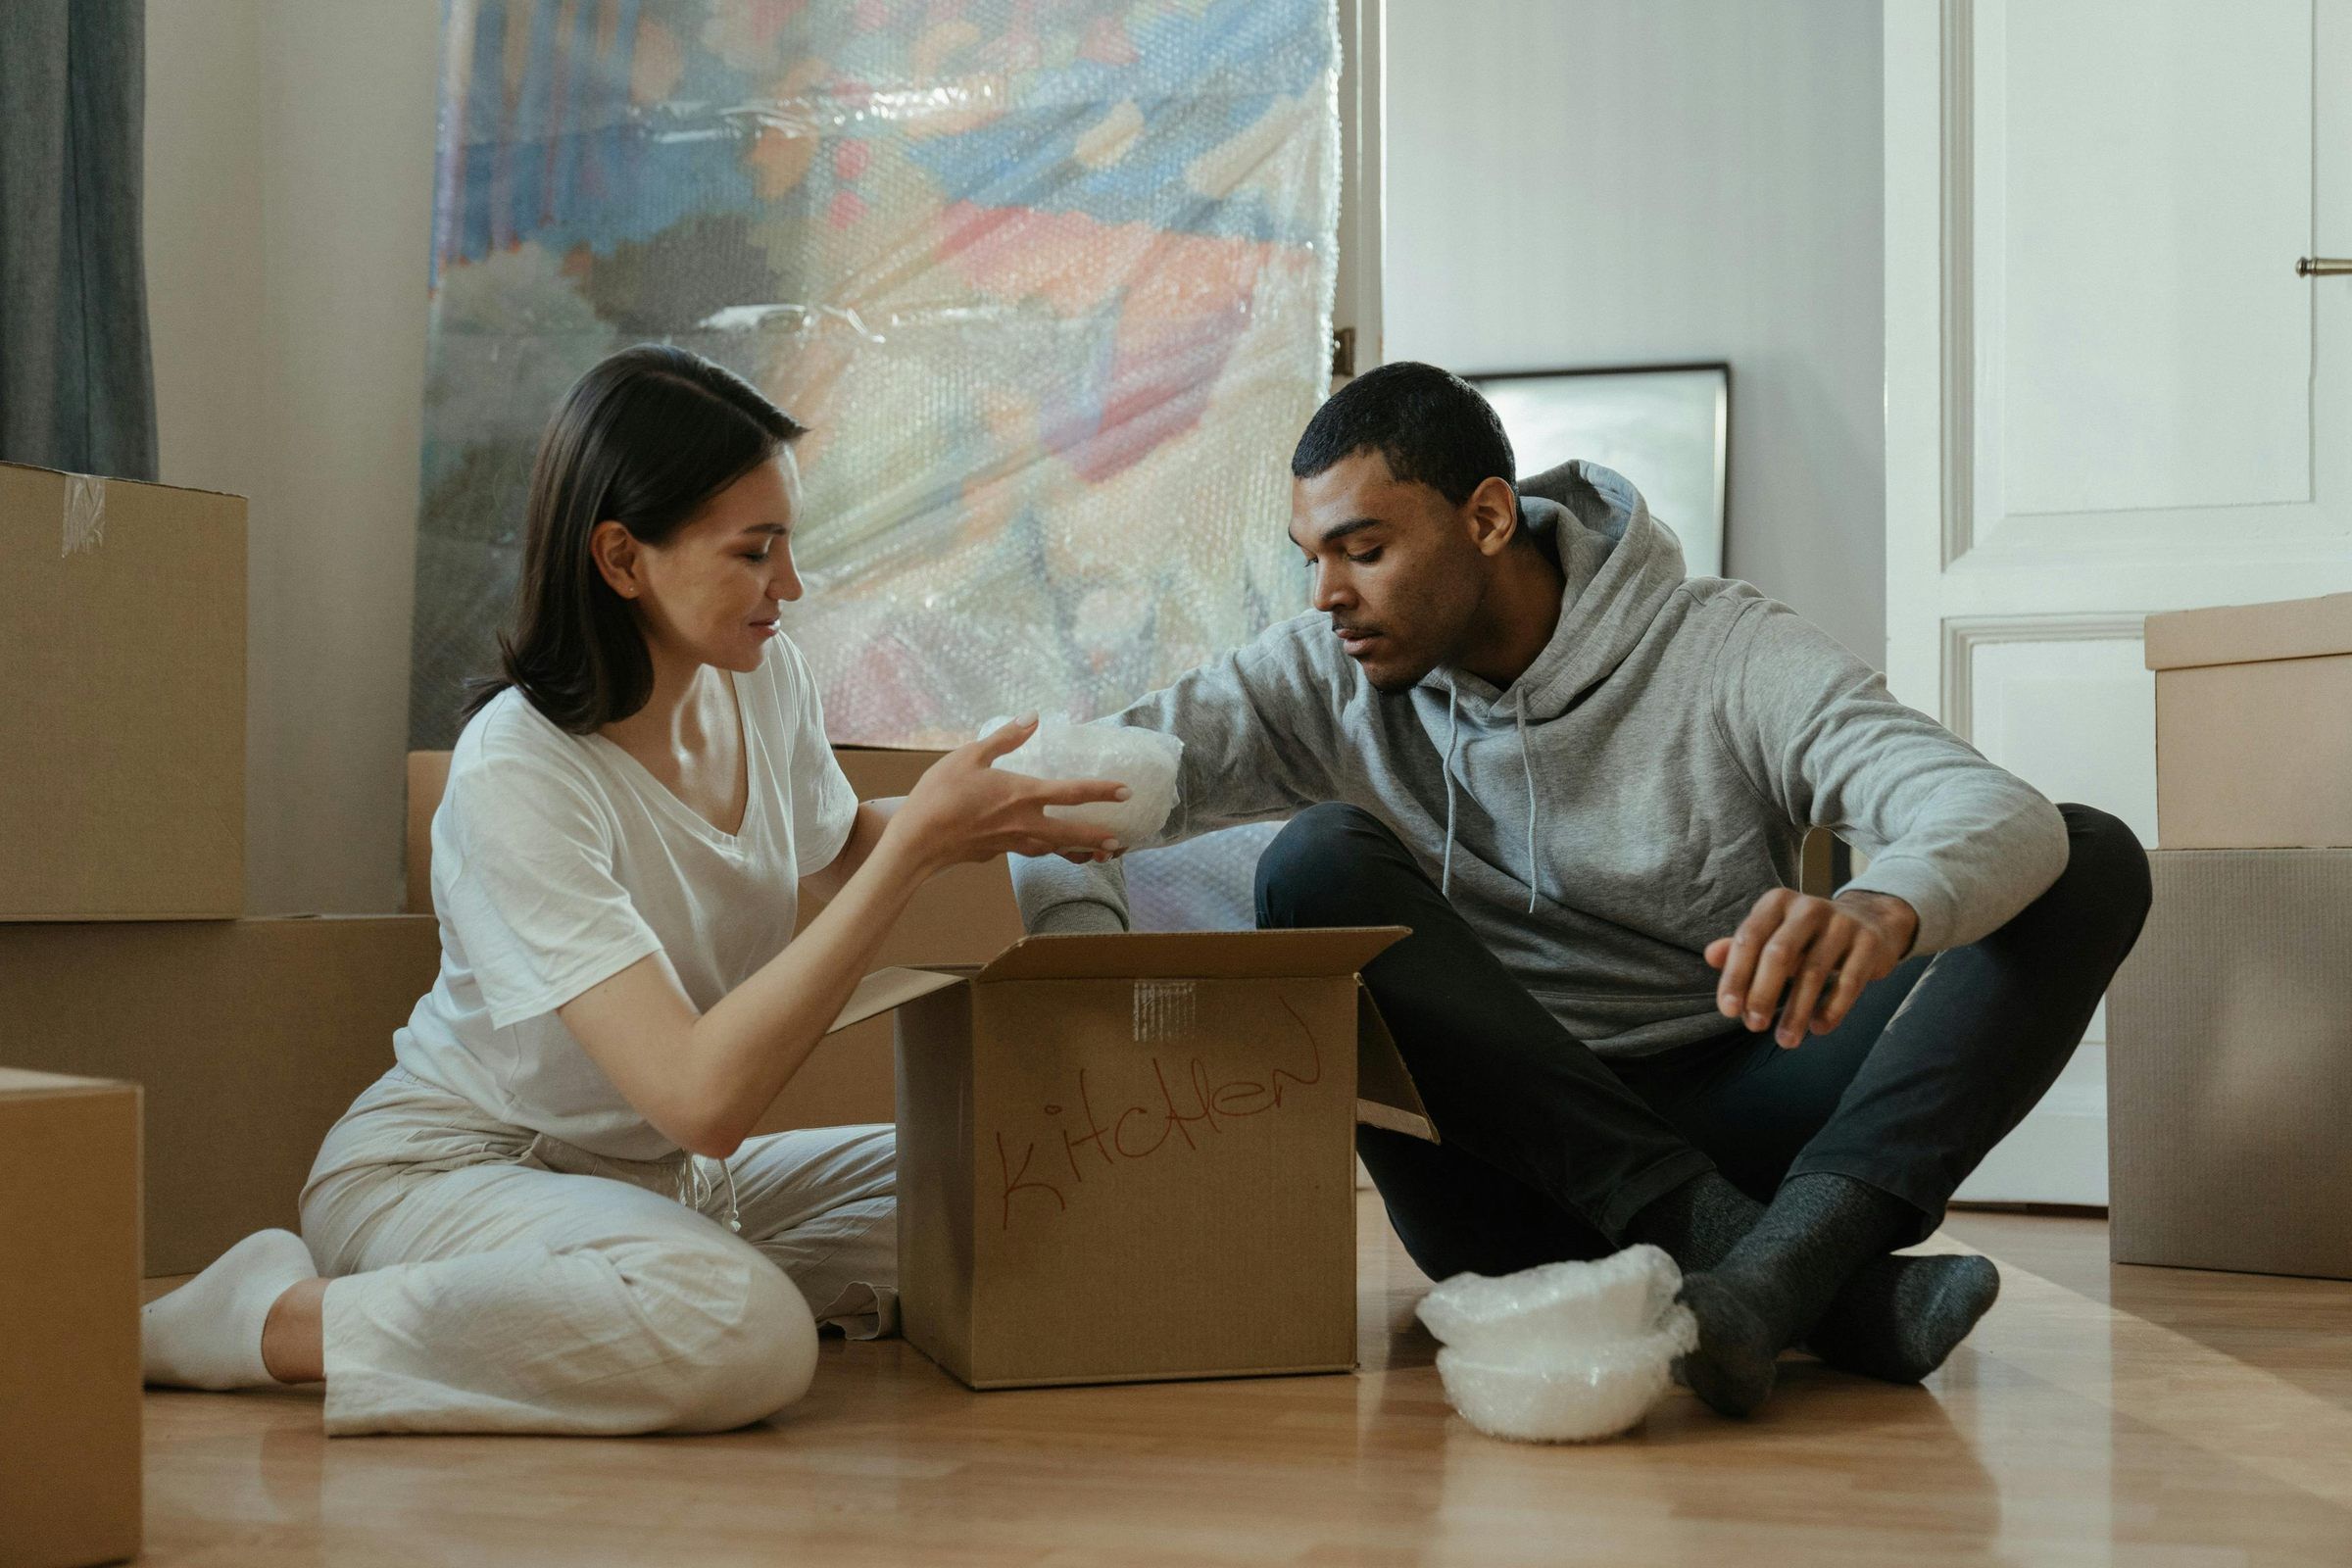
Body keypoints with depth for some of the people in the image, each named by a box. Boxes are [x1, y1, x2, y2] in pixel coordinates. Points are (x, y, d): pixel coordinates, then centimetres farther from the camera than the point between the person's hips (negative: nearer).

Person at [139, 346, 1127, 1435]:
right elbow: (702, 1097, -36)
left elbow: (834, 849, 20)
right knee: (742, 1331, -37)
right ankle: (275, 1320, -17)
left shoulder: (764, 677, -5)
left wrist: (969, 824, -3)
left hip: (668, 1177, 8)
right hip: (452, 1170, -8)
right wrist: (917, 842, -34)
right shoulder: (517, 774, -27)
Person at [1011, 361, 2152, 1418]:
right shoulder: (1330, 679, 3)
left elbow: (2002, 817, -20)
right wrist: (1086, 947, -27)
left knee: (2093, 863, -14)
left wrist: (1884, 912, -44)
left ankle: (1784, 1258, -39)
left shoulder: (1726, 655, -5)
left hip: (1724, 1133, 0)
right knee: (1320, 863, -25)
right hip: (1509, 1177, 1)